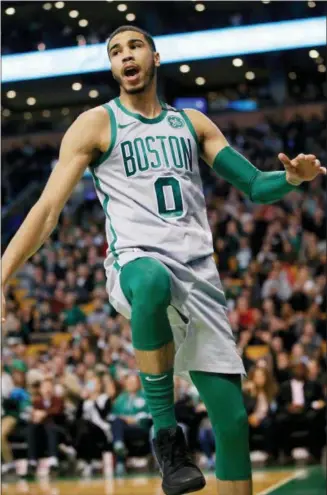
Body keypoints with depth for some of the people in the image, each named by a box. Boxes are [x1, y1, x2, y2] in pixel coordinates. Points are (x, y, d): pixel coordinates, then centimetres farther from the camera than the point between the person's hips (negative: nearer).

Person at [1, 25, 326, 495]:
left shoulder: (192, 122, 17)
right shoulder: (96, 124, 5)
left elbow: (255, 186, 17)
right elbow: (48, 209, -1)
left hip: (199, 274, 4)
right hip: (136, 263, -4)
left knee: (232, 417, -1)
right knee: (152, 282, -43)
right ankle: (166, 431, -29)